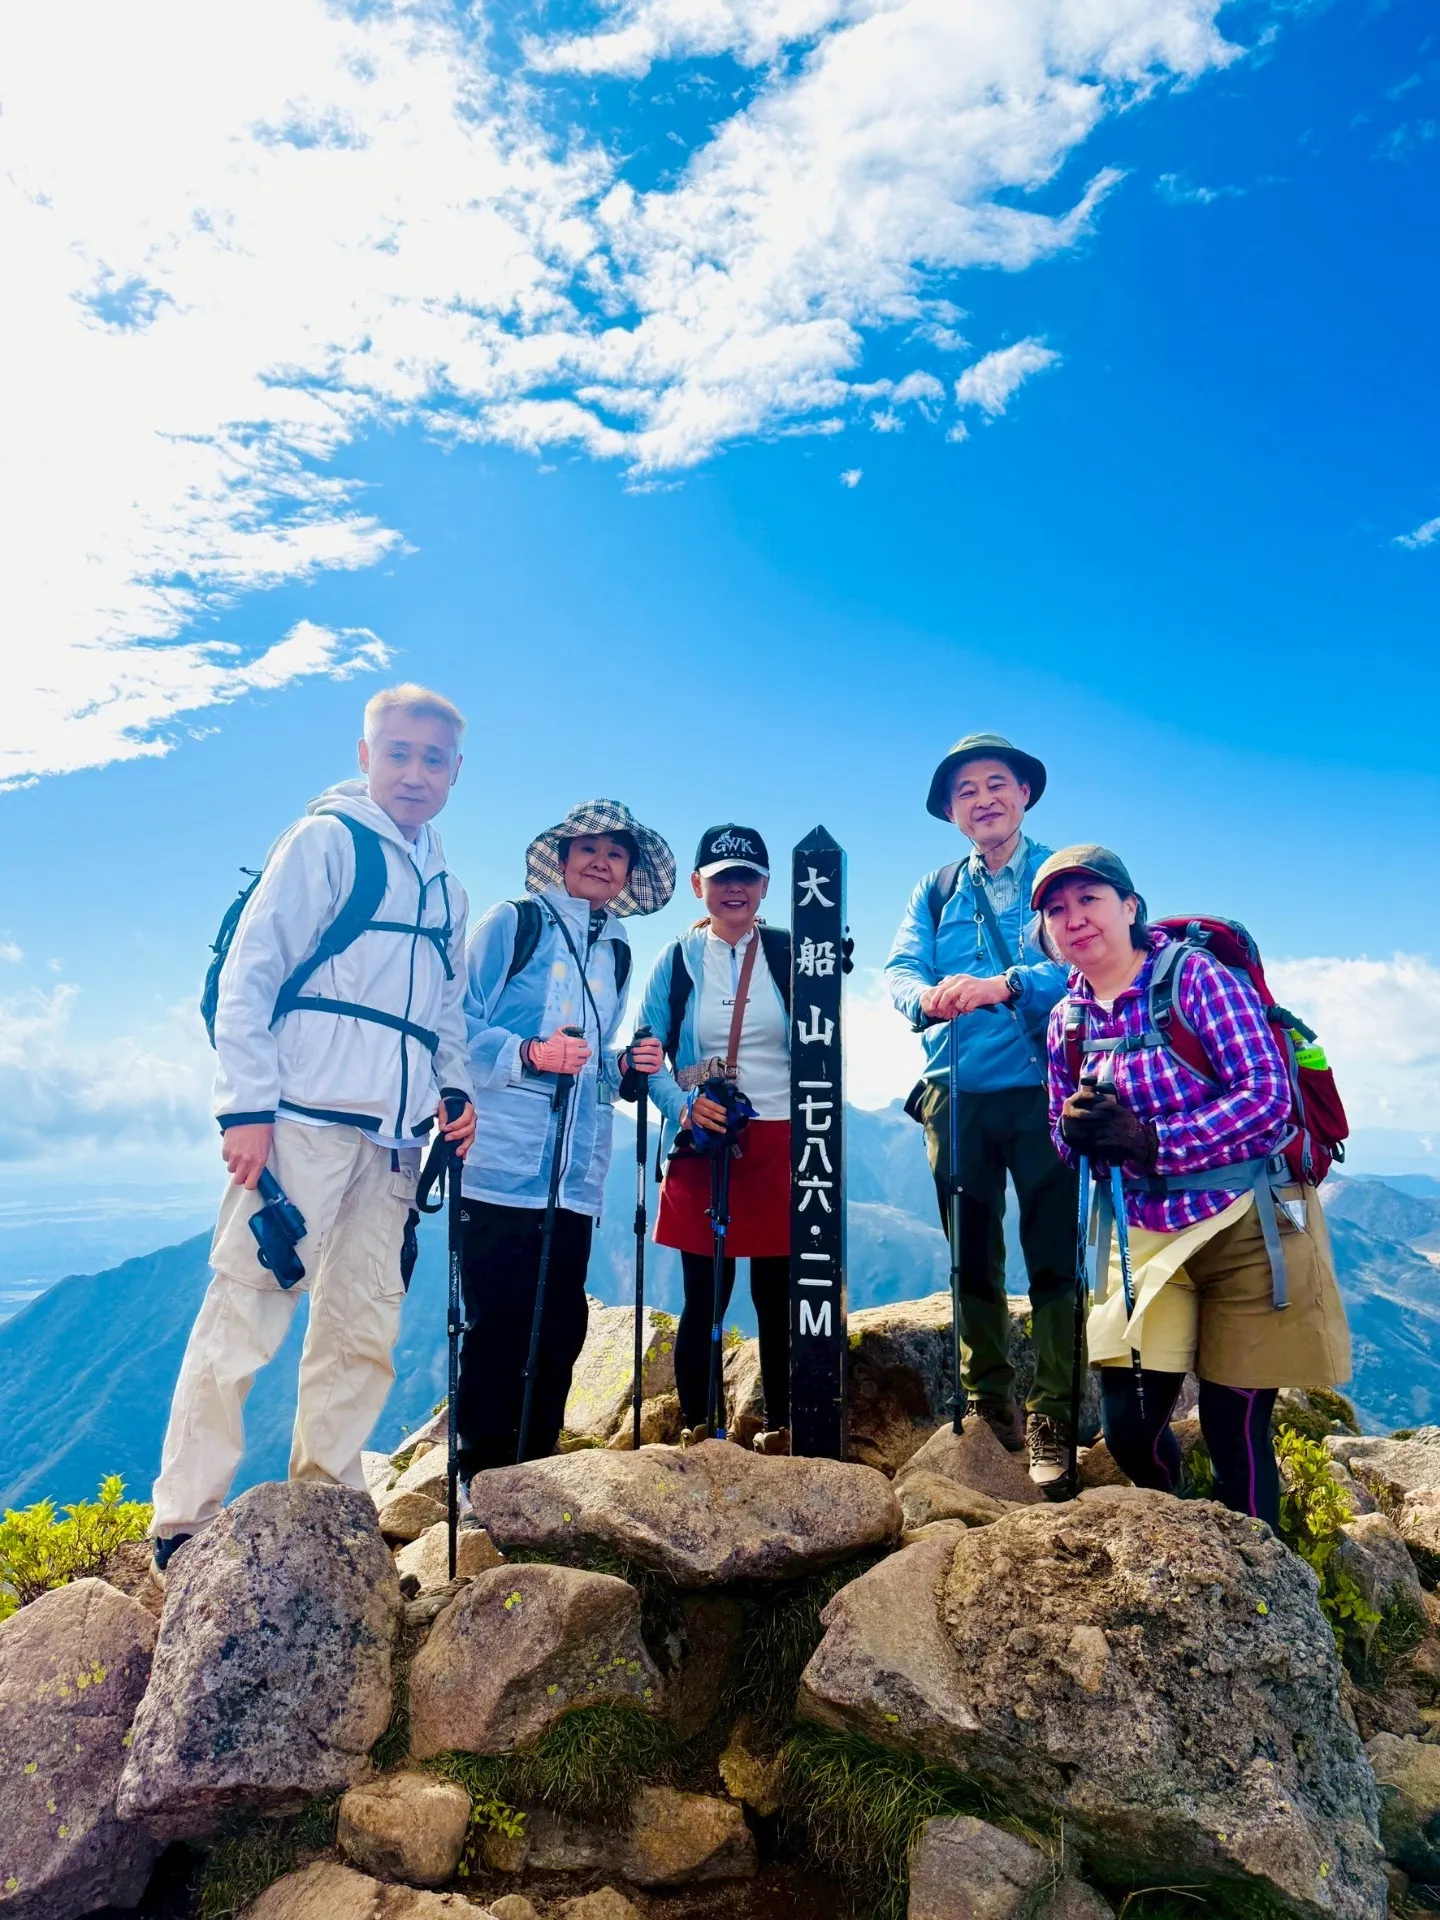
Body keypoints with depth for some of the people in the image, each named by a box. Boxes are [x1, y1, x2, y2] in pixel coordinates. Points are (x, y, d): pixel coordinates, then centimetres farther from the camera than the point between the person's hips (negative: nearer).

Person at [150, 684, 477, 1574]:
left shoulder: (447, 890, 20)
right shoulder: (327, 840, 1)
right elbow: (248, 974, -5)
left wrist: (454, 1090, 5)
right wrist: (246, 1106, -12)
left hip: (393, 1138, 6)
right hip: (302, 1119, -6)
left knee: (364, 1330, 9)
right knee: (246, 1311, -4)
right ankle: (185, 1521, 10)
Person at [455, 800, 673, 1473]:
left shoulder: (616, 953, 19)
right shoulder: (513, 922, 1)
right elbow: (458, 1026, -6)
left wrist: (626, 1064, 4)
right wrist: (530, 1054, -21)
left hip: (576, 1177, 6)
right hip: (500, 1165, -5)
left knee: (561, 1325, 9)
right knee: (497, 1324, 1)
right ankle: (483, 1477, 16)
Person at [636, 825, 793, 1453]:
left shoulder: (789, 955, 6)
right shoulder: (677, 961, 6)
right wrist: (685, 1106, -12)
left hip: (780, 1142, 0)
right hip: (702, 1144, 0)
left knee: (776, 1295, 5)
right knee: (705, 1296, 3)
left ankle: (780, 1429, 20)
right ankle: (694, 1430, 19)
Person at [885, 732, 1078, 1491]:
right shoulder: (935, 890, 16)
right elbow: (899, 967, 1)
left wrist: (1005, 985, -28)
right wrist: (927, 998, -23)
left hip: (1042, 1086, -3)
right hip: (955, 1089, 3)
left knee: (1052, 1253, -2)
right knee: (972, 1256, 9)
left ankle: (1051, 1421, 9)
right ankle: (988, 1407, 23)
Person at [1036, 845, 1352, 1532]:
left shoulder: (1196, 976, -14)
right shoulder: (1067, 1018, 3)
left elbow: (1268, 1095, -20)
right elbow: (1067, 1135, 11)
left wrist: (1150, 1141, -25)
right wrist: (1076, 1130, -13)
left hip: (1246, 1226, -4)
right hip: (1146, 1235, 5)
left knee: (1234, 1430, 3)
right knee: (1128, 1428, 5)